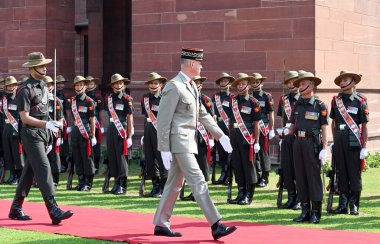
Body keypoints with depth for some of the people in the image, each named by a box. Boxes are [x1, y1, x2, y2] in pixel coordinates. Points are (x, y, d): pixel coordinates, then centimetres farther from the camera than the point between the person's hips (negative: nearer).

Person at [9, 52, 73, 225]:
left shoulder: (43, 86, 13)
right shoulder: (25, 90, -13)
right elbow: (24, 118, -17)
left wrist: (48, 139, 20)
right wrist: (46, 124, -27)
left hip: (43, 133, 9)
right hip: (31, 134, -8)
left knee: (29, 170, 13)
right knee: (44, 170, -14)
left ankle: (16, 209, 22)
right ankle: (54, 211, -17)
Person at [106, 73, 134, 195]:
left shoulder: (127, 99, -4)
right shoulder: (109, 98, 11)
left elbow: (130, 118, -5)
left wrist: (129, 137, -9)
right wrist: (107, 129, 12)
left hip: (122, 131, -5)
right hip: (111, 130, 5)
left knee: (121, 156, -5)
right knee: (112, 157, 7)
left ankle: (122, 186, 0)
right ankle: (116, 182, 16)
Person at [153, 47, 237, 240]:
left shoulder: (191, 86, 14)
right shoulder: (174, 87, -15)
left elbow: (202, 114, 19)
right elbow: (163, 121, -16)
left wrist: (220, 135, 14)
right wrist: (164, 150, -18)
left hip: (188, 142, 10)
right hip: (179, 142, -10)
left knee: (175, 184, 13)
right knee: (198, 182, -11)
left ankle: (161, 224, 20)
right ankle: (216, 226, -12)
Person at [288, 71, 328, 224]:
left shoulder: (320, 105, -3)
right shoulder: (297, 105, 12)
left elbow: (323, 130, -4)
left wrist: (324, 149, -10)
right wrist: (287, 131, -7)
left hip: (313, 143, -5)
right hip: (298, 143, 5)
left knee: (314, 177, -2)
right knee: (300, 176, 7)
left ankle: (316, 212, 4)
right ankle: (305, 210, 15)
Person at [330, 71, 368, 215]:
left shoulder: (360, 100, -2)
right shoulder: (336, 99, 10)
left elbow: (364, 126, -2)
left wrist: (364, 147, -6)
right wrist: (334, 141, 14)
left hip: (353, 141, -4)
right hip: (339, 140, 4)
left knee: (354, 172, 0)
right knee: (341, 172, 7)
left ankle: (354, 205, 8)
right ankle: (343, 204, 14)